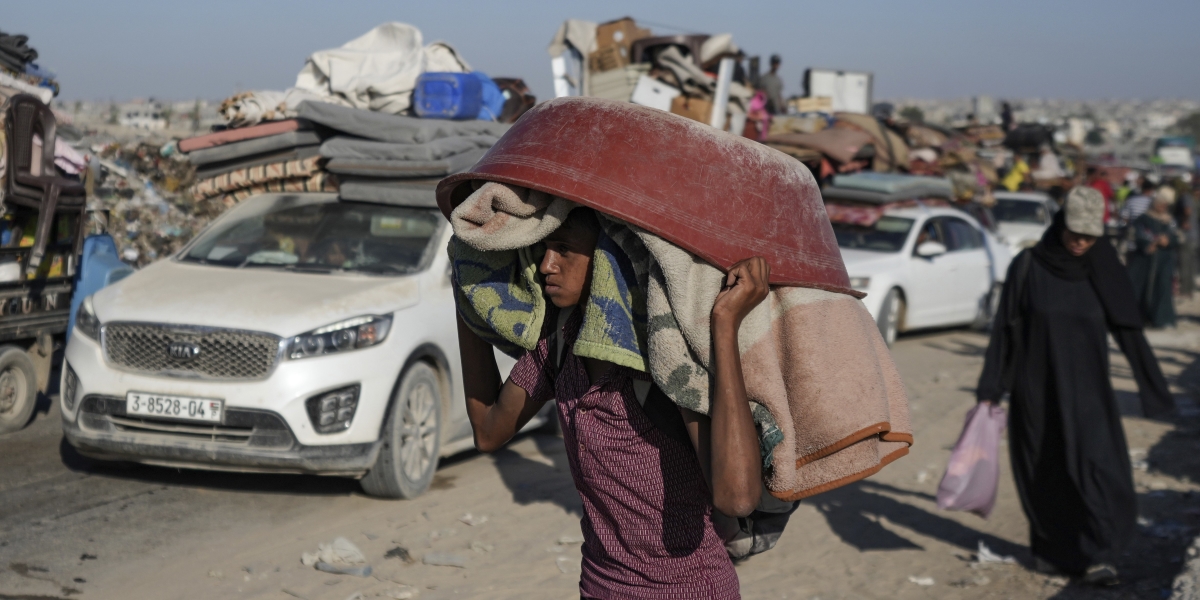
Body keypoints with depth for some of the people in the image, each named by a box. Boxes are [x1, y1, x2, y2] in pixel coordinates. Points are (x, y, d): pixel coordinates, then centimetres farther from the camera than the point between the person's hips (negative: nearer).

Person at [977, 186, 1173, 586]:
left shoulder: (1104, 270, -3)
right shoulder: (1027, 267, -8)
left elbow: (1128, 329, 1)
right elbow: (1004, 329, -4)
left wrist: (1155, 386, 1)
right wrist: (989, 391, -5)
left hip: (1086, 390, 1)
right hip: (1037, 388, -1)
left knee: (1096, 466, -13)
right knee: (1045, 474, 8)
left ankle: (1094, 556, -8)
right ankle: (1049, 549, 27)